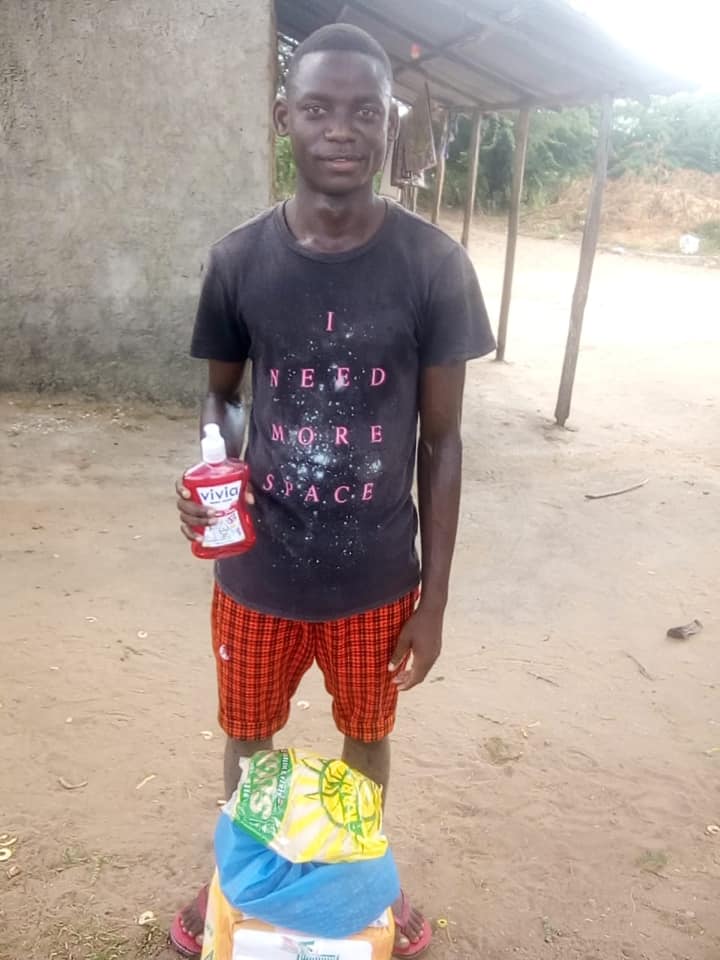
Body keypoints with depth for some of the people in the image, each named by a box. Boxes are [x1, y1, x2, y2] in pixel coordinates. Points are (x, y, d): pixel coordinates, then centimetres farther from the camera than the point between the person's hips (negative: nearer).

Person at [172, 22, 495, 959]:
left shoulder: (435, 267, -12)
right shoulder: (238, 260, -8)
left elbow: (441, 440, -6)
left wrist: (434, 597, -4)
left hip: (378, 578, -1)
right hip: (259, 574, 1)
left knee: (367, 735, 22)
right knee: (251, 737, 22)